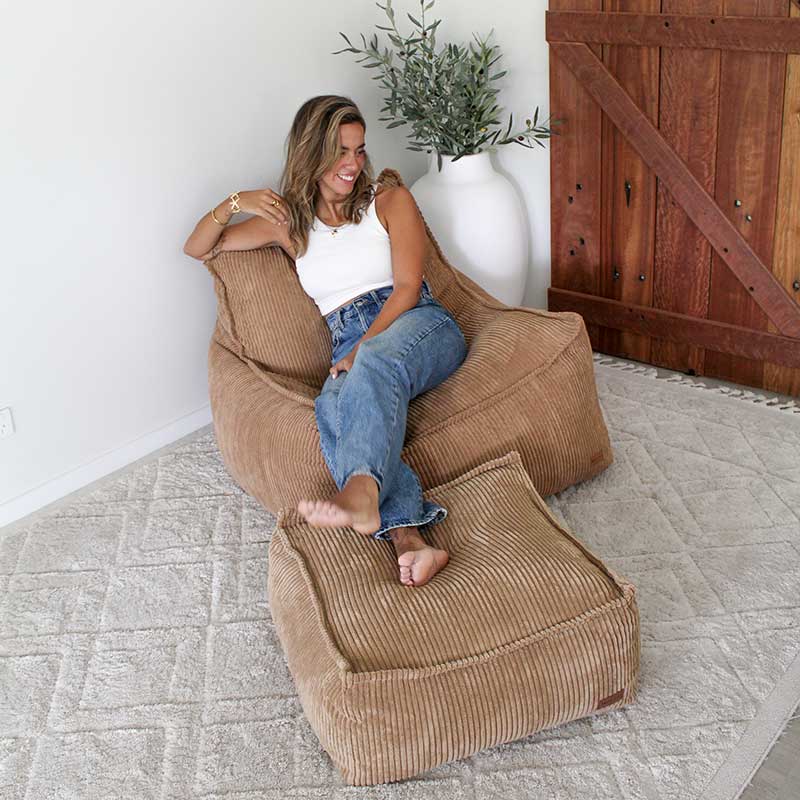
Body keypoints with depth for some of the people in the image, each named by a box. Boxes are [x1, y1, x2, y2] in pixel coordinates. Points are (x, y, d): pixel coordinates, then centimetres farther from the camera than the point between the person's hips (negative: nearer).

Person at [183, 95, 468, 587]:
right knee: (335, 409, -36)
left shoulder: (391, 201, 11)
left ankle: (361, 494, -66)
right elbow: (198, 249, 24)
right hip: (354, 349, 2)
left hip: (418, 326, -2)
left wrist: (364, 349, -16)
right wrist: (235, 203, 3)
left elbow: (408, 287, 0)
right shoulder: (289, 222, 20)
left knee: (377, 363, -41)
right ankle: (407, 536, -53)